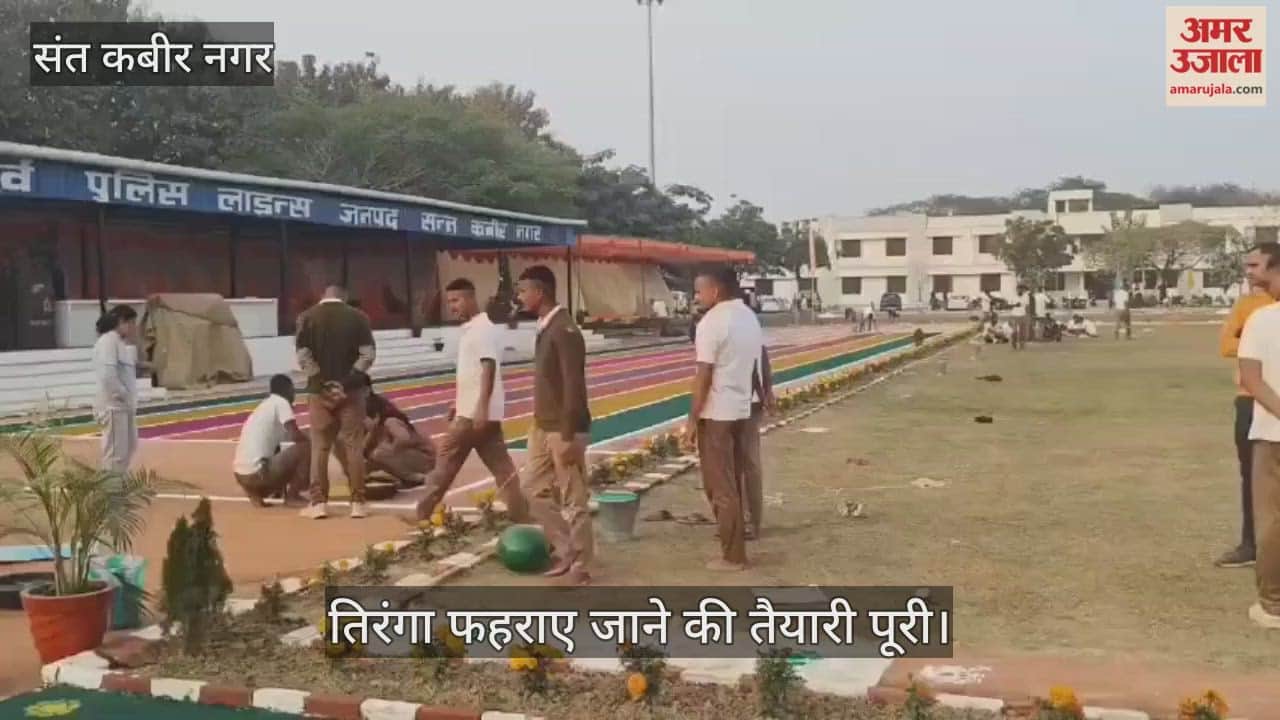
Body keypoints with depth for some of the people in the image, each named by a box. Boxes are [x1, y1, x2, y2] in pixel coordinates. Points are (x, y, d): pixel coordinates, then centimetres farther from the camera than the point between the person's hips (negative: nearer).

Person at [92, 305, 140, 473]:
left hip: (125, 405, 10)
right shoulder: (108, 341, -15)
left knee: (128, 449, 19)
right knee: (115, 453, -6)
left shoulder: (120, 341, 14)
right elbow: (107, 375, -24)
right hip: (113, 405, -10)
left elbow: (131, 370, 14)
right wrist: (123, 395, -14)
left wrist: (133, 344, 7)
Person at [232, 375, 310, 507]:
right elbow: (296, 436, -12)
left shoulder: (263, 405, 25)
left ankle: (255, 493, 12)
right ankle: (292, 495, 3)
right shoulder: (280, 402, -1)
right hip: (257, 473, -9)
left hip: (241, 475, 9)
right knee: (306, 447, 0)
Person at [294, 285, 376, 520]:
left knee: (319, 447, 8)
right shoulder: (357, 316, 1)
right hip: (351, 389, 0)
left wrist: (321, 380, -5)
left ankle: (319, 502, 8)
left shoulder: (307, 317, 1)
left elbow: (303, 355, -7)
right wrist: (348, 378, -6)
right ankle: (358, 502, 6)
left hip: (320, 390, 0)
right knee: (354, 446, 5)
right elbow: (368, 354, -6)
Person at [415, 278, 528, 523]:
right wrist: (458, 404, 26)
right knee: (502, 467, 7)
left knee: (447, 463, 2)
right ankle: (521, 517, 8)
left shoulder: (482, 328, -14)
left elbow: (489, 369, -22)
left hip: (476, 412, -10)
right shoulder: (471, 328, 16)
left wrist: (481, 408, -28)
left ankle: (423, 514, 12)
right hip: (472, 410, 10)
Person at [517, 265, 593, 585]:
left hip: (564, 430, -10)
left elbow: (574, 387, -22)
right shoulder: (544, 328, 10)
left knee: (574, 501, 1)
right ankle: (565, 552, 27)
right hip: (543, 426, 10)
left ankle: (580, 567, 12)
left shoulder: (565, 331, -19)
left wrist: (569, 436, -23)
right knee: (537, 490, 15)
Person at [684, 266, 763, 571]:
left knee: (720, 487, 1)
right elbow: (754, 367, 13)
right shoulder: (750, 318, 9)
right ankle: (734, 546, 25)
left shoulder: (712, 322, -16)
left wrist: (692, 418, -12)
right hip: (742, 411, 8)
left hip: (716, 414, -8)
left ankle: (732, 555, 6)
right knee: (730, 483, 18)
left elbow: (704, 376, -17)